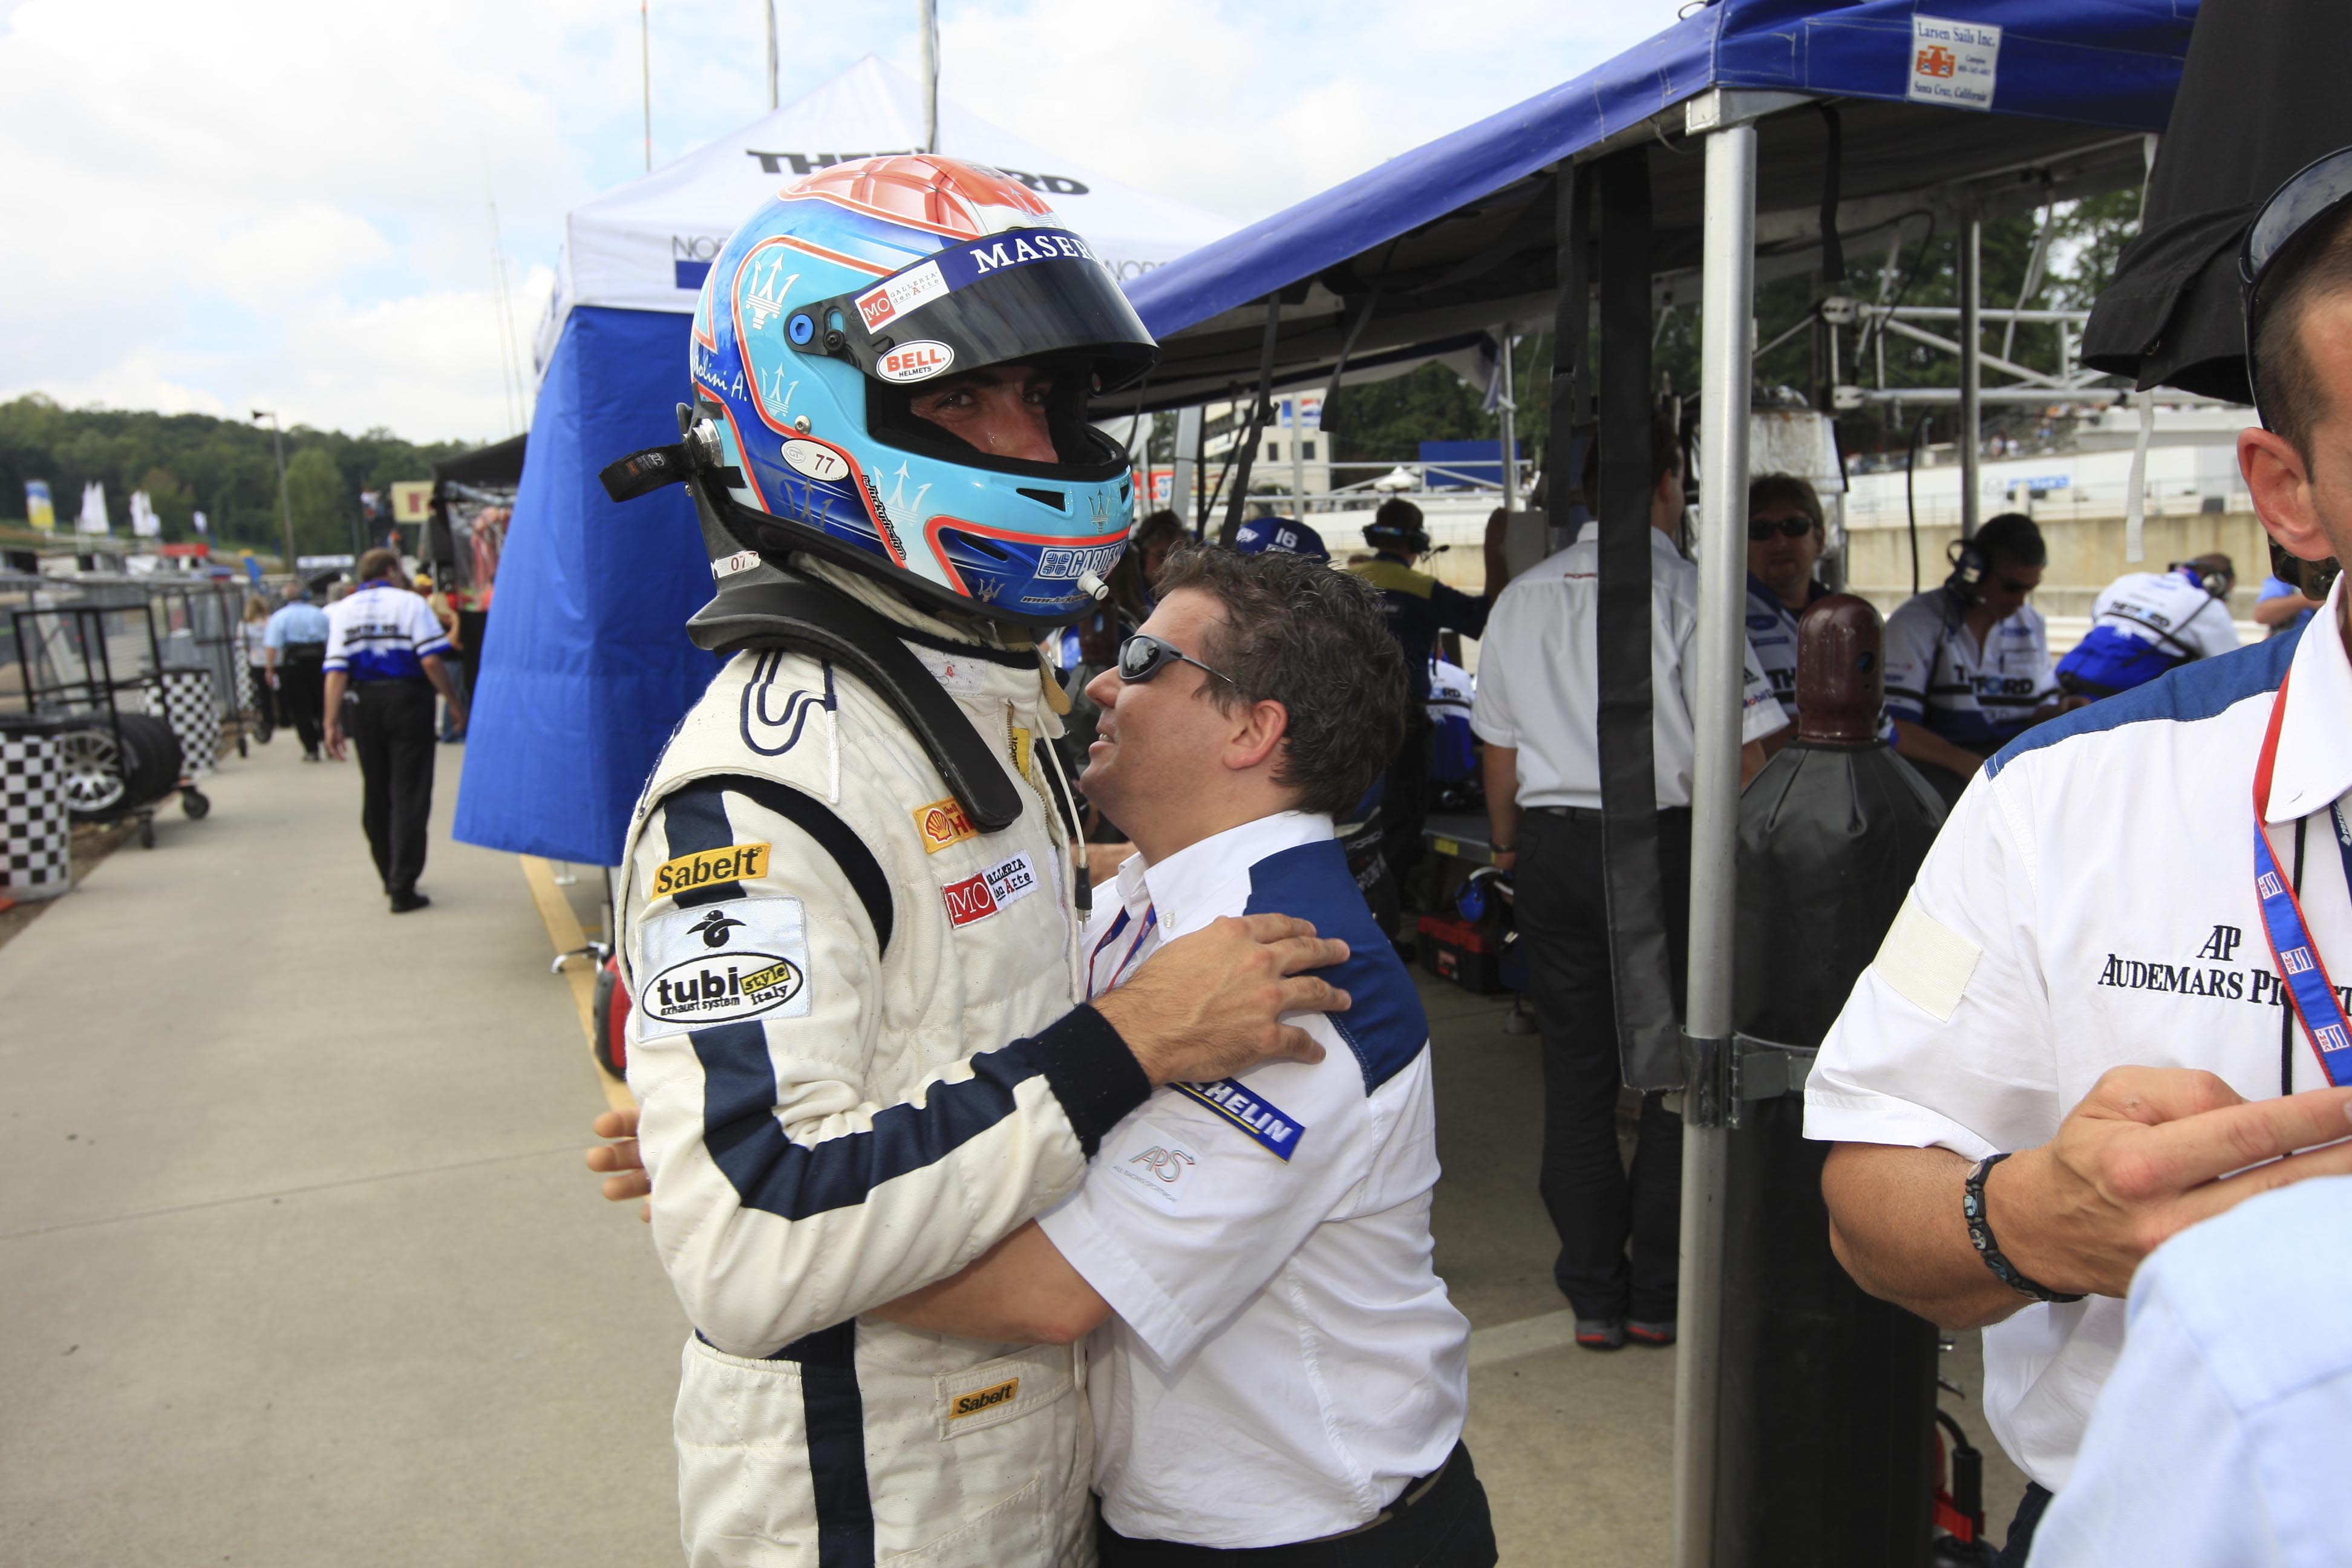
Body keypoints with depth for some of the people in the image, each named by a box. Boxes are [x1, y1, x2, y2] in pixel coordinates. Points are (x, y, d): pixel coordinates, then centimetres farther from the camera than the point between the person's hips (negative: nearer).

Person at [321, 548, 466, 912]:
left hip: (364, 705, 4)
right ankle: (402, 888, -4)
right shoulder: (409, 603, -5)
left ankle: (390, 878, 29)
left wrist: (331, 721, -4)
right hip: (407, 699, -4)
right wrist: (454, 701, -5)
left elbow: (336, 672, -3)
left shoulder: (341, 611, 6)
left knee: (375, 795, 17)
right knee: (408, 796, -1)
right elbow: (430, 661, -14)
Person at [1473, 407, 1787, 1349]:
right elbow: (1742, 749, -10)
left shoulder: (1523, 599, 7)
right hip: (1665, 842, -4)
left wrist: (1511, 853, 25)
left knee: (1575, 1072, 10)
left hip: (1551, 844, 4)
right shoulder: (1687, 592, -9)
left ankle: (1593, 1296, 18)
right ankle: (1656, 1295, 17)